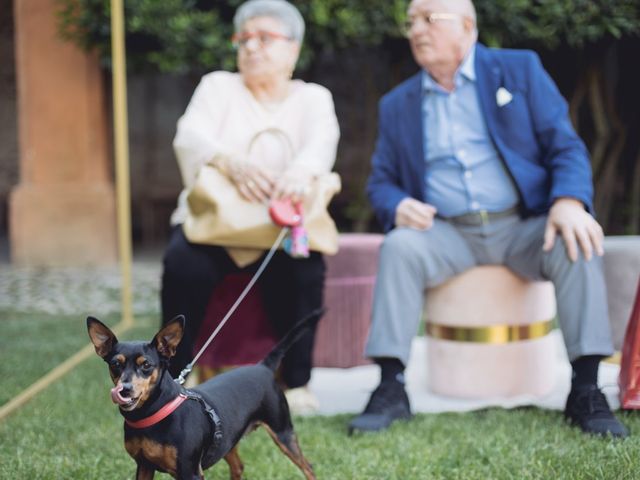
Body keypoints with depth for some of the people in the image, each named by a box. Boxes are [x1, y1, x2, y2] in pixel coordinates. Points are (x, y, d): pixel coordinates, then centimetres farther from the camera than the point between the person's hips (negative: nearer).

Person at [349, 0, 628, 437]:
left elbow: (565, 146, 1)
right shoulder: (397, 104, 13)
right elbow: (381, 181, 13)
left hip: (523, 226, -1)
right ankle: (391, 388, -27)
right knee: (400, 246, -29)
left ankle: (585, 390, -24)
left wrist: (569, 202, -21)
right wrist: (398, 207, -13)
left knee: (577, 243, -30)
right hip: (447, 234, 1)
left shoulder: (520, 69, 7)